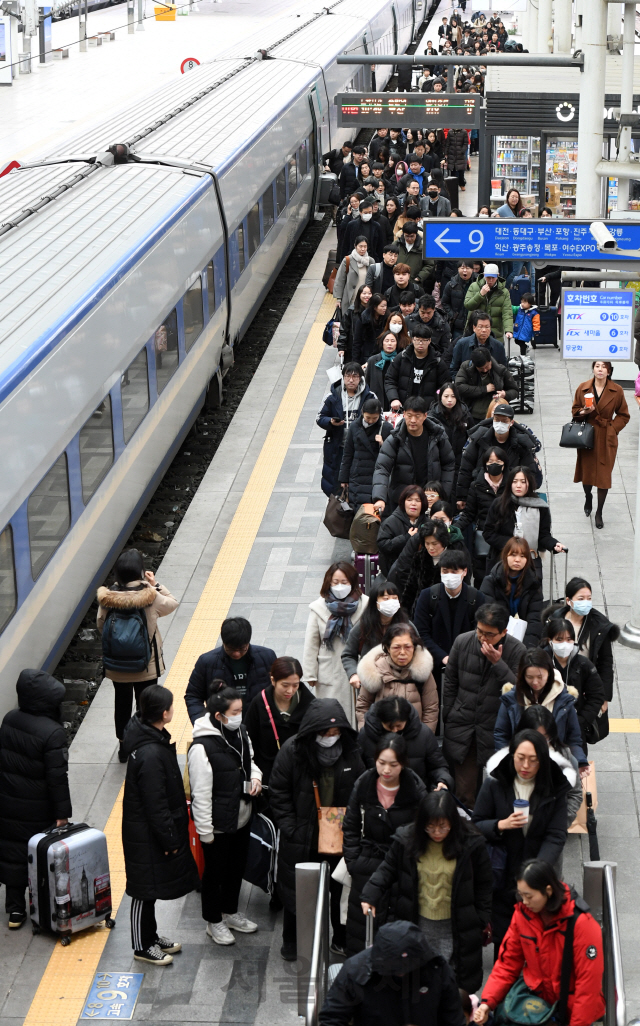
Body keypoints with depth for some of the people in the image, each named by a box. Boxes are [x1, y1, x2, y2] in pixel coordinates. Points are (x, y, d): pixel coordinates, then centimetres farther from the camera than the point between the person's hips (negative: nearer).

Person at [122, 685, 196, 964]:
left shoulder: (151, 735, -2)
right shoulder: (150, 755, -33)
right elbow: (155, 805, -26)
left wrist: (179, 803, 21)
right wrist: (170, 839, -17)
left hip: (152, 831, 10)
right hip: (147, 836, -10)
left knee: (151, 888, 24)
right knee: (146, 890, 8)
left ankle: (150, 936, 39)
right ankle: (142, 947, 24)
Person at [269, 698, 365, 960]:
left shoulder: (350, 751, -6)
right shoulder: (292, 751, -15)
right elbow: (278, 794, -7)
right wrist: (290, 828, -13)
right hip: (301, 839, -2)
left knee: (339, 889, 13)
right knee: (296, 890, 12)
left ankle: (341, 938, 32)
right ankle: (291, 939, 32)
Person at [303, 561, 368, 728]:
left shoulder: (365, 605, -6)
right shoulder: (318, 608, -1)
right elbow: (311, 644, 5)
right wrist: (310, 674, 5)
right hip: (330, 674, 1)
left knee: (357, 714, 6)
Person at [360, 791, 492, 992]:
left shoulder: (472, 844, -11)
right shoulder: (406, 839, -6)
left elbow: (483, 884, -1)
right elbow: (387, 870, 6)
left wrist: (483, 919, 0)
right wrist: (371, 896, -8)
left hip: (456, 927, -2)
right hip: (418, 923, 2)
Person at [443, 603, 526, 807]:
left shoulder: (516, 650, -7)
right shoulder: (462, 642, 0)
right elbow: (450, 684, 11)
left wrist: (498, 663, -23)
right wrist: (447, 720, 13)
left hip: (497, 730, -2)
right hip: (462, 727, 2)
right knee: (465, 792, 3)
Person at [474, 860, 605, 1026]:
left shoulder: (581, 923, -17)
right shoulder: (522, 913, -3)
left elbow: (589, 983, -13)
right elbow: (507, 963, 2)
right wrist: (487, 1002, -10)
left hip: (570, 1009, -4)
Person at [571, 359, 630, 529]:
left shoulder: (617, 391, -6)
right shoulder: (583, 388, -3)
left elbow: (623, 415, 4)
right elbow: (575, 411, 6)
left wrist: (612, 429, -9)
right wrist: (583, 412, -15)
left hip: (606, 439, -1)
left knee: (604, 474, -1)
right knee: (587, 470, 12)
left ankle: (599, 513, 11)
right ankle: (588, 497, 45)